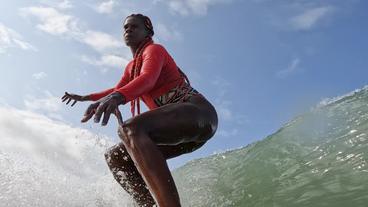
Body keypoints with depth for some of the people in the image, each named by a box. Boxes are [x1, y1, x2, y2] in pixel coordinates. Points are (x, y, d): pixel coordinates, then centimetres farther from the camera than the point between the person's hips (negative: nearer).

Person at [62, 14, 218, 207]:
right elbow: (118, 89, 43)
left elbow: (148, 79, -23)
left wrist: (116, 98, -42)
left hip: (198, 112, -8)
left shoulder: (154, 49, 0)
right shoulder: (131, 67, 25)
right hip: (177, 128, 8)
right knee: (115, 156, 3)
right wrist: (85, 97, 52)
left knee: (130, 129, -34)